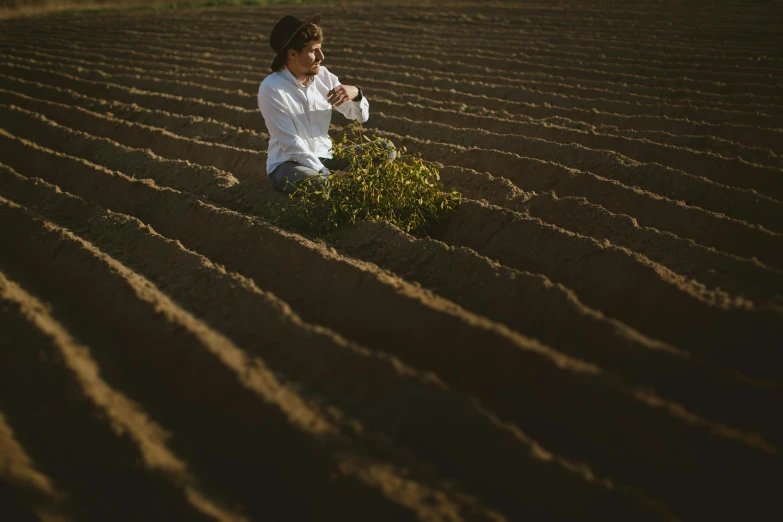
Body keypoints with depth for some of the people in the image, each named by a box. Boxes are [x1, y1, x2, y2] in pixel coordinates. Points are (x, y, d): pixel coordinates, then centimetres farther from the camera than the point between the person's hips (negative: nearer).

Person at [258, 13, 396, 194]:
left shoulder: (323, 76, 0)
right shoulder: (271, 89, -17)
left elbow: (361, 116, 5)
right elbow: (292, 144, -21)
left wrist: (355, 93, -19)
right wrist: (327, 175, -27)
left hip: (324, 157, 6)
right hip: (287, 164, -6)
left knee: (385, 149, -9)